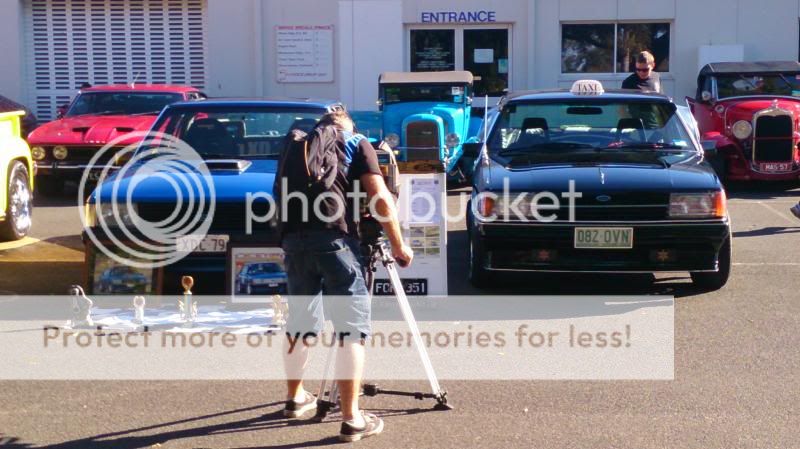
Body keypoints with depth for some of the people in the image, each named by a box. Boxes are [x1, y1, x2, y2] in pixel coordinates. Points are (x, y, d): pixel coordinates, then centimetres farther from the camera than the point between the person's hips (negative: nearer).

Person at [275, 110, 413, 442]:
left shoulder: (295, 145, 28)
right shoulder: (355, 142, 15)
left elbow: (281, 193, 24)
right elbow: (381, 199, 4)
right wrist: (398, 244, 9)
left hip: (293, 237, 5)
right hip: (333, 235, -5)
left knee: (301, 319, 21)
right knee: (352, 325, -1)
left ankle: (295, 397, 37)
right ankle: (351, 420, -4)